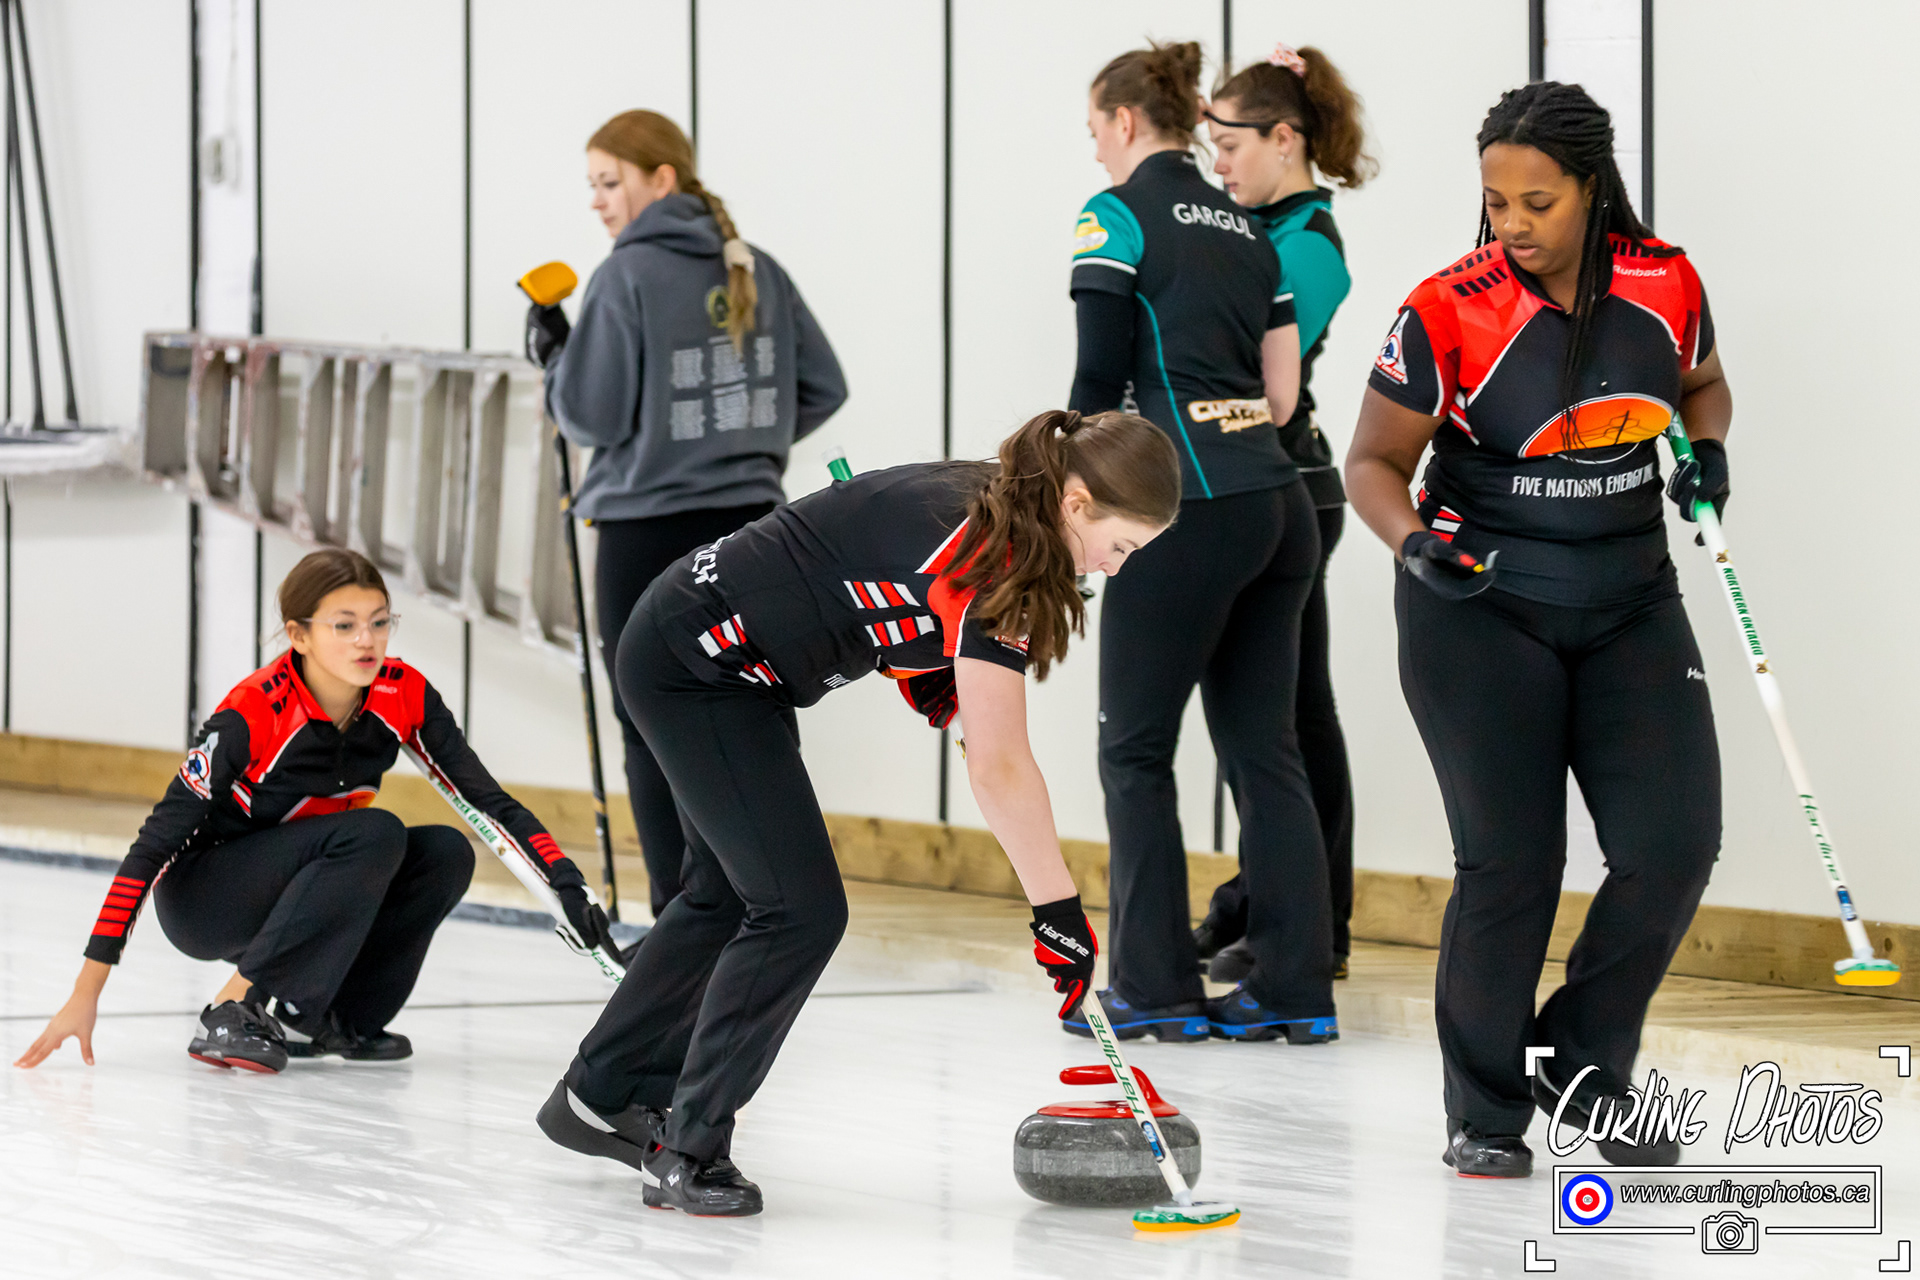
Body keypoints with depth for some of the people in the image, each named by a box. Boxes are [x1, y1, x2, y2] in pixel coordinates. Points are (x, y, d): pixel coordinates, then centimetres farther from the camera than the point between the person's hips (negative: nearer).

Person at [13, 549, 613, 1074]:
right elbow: (157, 841, -27)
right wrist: (86, 991, -32)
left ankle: (330, 1019, -5)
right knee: (374, 834, -29)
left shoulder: (403, 697, -12)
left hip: (296, 887, 6)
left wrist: (566, 880, -21)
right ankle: (235, 1011, -25)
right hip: (199, 900, -6)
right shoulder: (253, 713, -27)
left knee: (446, 854, -16)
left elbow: (487, 798, -6)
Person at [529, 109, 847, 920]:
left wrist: (553, 356, 4)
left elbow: (594, 416, -13)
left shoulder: (628, 276, -13)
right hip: (747, 522, 5)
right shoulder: (755, 271, 4)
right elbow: (822, 388, 7)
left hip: (649, 529, -5)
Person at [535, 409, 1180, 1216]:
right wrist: (1058, 910, -23)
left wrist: (928, 679, 2)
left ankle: (600, 1101, 36)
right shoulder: (990, 559, -25)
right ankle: (686, 1150, -1)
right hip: (690, 663, -10)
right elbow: (1000, 769, -27)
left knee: (731, 893, 22)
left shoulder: (984, 504, 2)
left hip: (710, 657, 10)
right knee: (800, 910, -10)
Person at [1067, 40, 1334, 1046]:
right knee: (1263, 747, 8)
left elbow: (1100, 377, -9)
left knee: (1135, 748, 3)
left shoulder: (1119, 217, -3)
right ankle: (1296, 989, 7)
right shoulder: (1247, 228, 17)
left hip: (1193, 512, -7)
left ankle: (1154, 990, 4)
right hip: (1279, 501, 7)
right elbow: (1282, 391, 15)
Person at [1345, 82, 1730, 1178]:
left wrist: (1708, 449, -5)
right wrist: (1415, 541, -27)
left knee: (1674, 845, -5)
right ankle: (1486, 1109, 11)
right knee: (1511, 859, -7)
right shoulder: (1451, 313, -15)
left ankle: (1584, 1069, 16)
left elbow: (1702, 385, 16)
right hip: (1479, 607, -3)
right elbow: (1375, 461, -8)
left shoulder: (1666, 286, -5)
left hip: (1628, 607, 4)